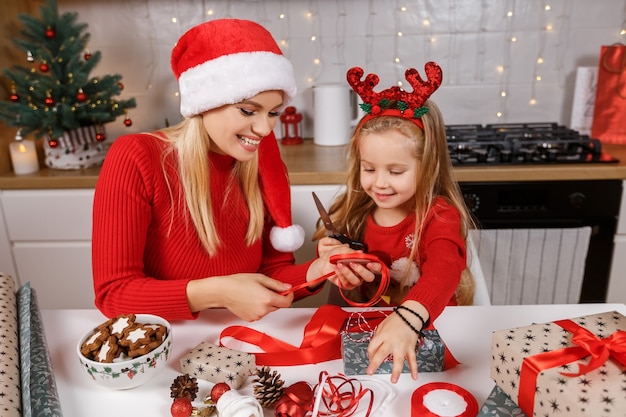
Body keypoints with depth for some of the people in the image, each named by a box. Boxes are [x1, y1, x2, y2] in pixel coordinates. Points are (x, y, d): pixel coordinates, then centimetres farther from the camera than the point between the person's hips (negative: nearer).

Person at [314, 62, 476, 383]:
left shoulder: (439, 216, -13)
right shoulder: (354, 212, 1)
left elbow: (444, 270, -34)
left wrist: (407, 319, -53)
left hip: (428, 332, -4)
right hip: (365, 329, 4)